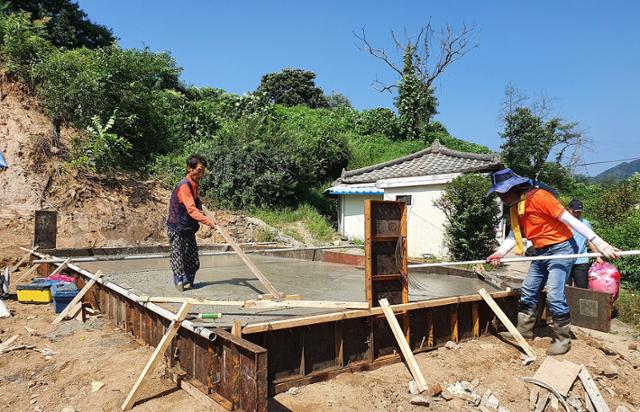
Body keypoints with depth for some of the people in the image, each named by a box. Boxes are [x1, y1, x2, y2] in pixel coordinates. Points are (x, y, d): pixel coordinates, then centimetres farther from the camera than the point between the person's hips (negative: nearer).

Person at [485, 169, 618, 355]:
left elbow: (569, 219, -23)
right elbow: (514, 234, 2)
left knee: (554, 295, -14)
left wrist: (597, 241, -26)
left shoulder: (539, 197, -21)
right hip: (540, 252, 9)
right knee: (528, 293, 11)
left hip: (560, 249, -9)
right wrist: (500, 252, -14)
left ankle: (563, 340, 2)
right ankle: (523, 333, 23)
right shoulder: (515, 207, 5)